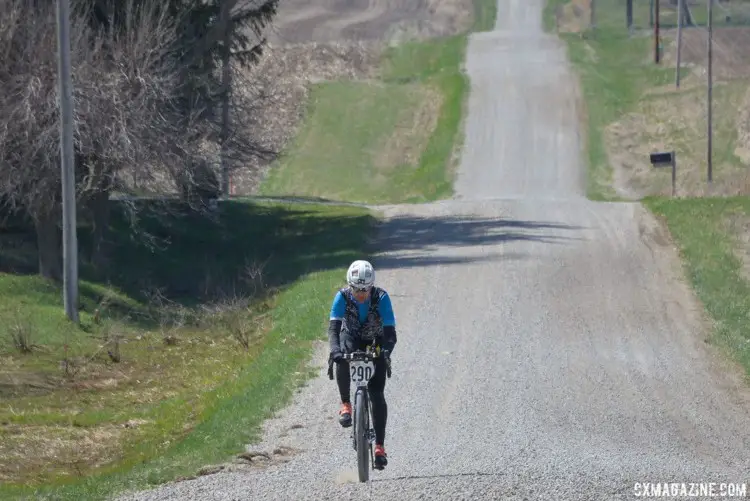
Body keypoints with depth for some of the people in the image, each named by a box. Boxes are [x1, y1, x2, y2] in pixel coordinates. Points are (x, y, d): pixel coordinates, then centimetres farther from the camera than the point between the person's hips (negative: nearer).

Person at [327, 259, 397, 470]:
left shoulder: (381, 297, -28)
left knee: (377, 393, -11)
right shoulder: (343, 297, -26)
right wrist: (335, 350, -53)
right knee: (343, 360, -36)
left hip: (375, 342, -1)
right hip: (351, 338, 1)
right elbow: (334, 327, -34)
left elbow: (390, 331, -32)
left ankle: (380, 445, -4)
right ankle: (346, 405, -16)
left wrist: (386, 351, -51)